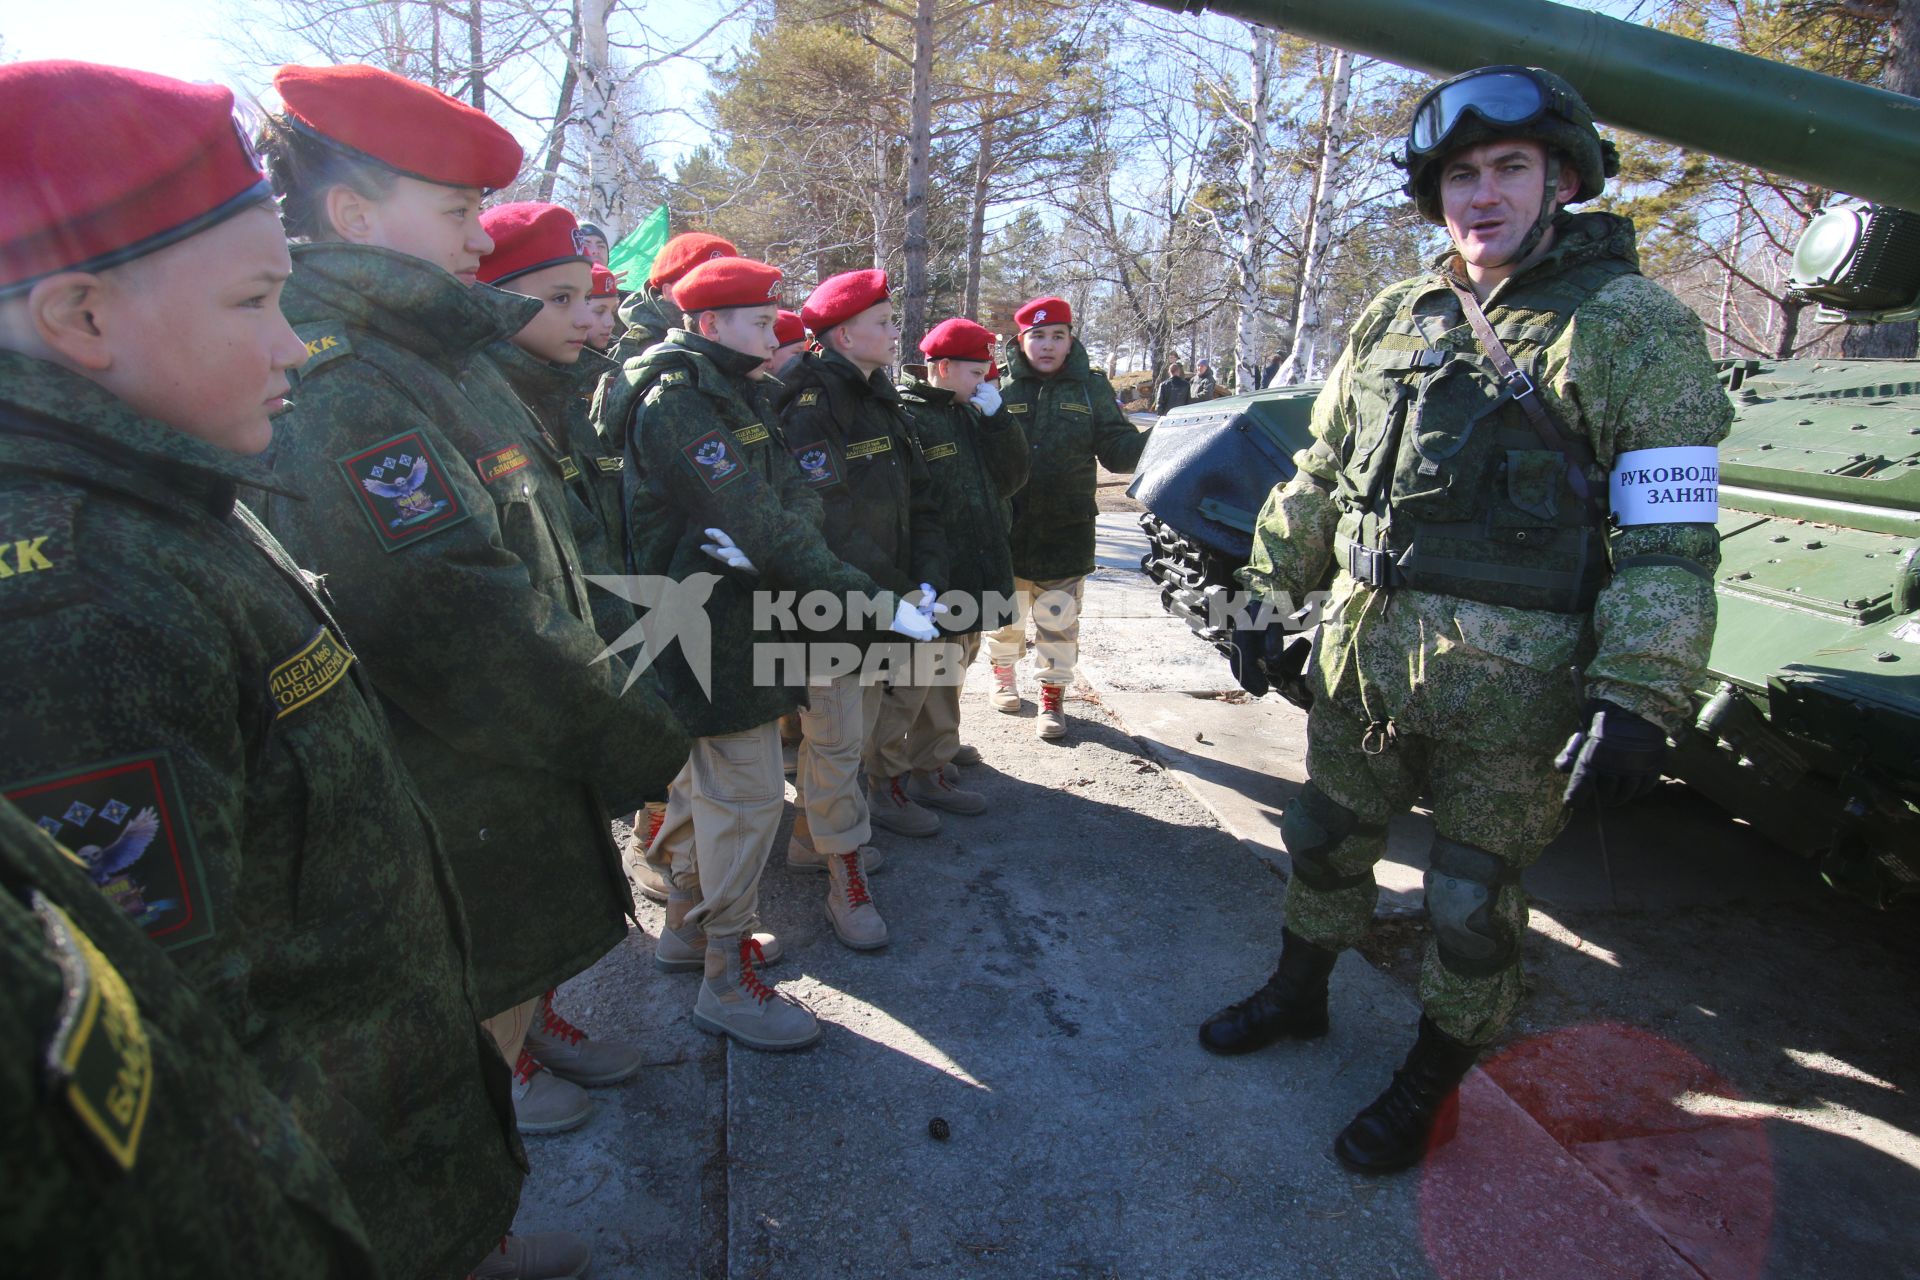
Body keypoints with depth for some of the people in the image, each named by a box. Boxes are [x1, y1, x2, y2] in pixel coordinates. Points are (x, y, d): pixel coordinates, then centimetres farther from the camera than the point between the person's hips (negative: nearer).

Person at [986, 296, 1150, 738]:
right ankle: (1003, 673, 41)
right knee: (1005, 614, 17)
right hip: (1006, 531, 0)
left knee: (1059, 622, 7)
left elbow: (1117, 450, -1)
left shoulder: (1091, 386, 2)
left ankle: (1052, 695, 23)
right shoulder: (999, 384, -3)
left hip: (1066, 532, 0)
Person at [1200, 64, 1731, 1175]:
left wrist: (1637, 699, -20)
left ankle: (1430, 1089, 33)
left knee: (1474, 900, 10)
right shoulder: (1395, 320, 9)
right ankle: (1299, 997, 45)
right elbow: (1319, 478, 14)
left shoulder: (1634, 326, -7)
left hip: (1511, 687, -5)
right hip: (1362, 657, 5)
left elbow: (1670, 542, -11)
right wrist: (1269, 594, 13)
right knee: (1327, 840, 20)